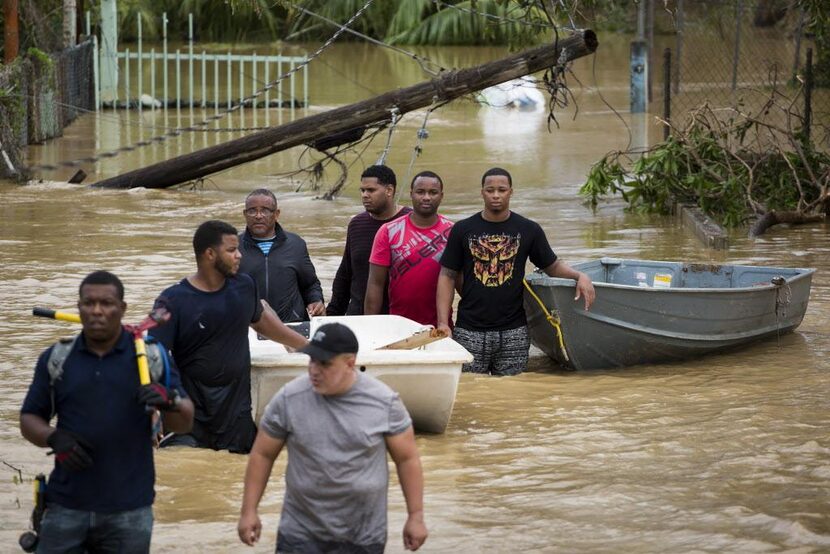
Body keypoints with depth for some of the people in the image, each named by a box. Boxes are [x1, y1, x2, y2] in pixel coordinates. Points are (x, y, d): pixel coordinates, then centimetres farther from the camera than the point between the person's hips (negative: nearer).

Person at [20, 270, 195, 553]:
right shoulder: (56, 358, 5)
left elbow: (184, 423, 0)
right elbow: (29, 418, 11)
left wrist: (169, 401, -23)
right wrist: (53, 438, -11)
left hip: (129, 510, -1)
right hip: (66, 506, 1)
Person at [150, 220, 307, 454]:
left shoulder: (243, 286, 6)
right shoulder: (173, 302, -10)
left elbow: (259, 318, 28)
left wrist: (306, 345, 36)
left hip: (238, 417, 4)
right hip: (189, 419, -4)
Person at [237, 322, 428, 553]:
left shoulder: (384, 401, -7)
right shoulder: (288, 399, -7)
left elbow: (407, 458, 1)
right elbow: (262, 455, 3)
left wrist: (416, 517, 1)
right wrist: (249, 511, 1)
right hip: (301, 534, 0)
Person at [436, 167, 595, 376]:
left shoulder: (529, 230, 4)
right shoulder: (463, 230, 3)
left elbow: (552, 265, 13)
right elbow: (447, 276, 4)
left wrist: (579, 276, -8)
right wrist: (443, 323, -4)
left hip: (513, 332, 0)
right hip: (470, 332, 0)